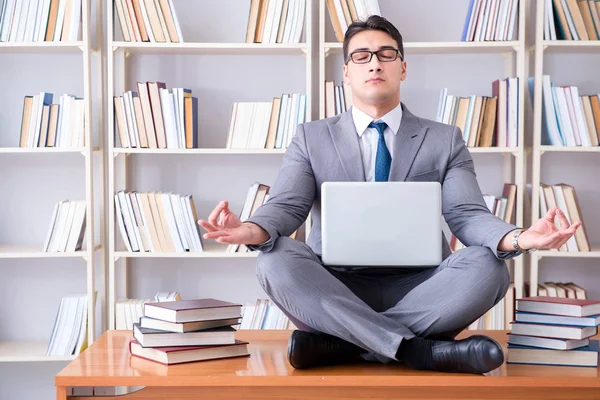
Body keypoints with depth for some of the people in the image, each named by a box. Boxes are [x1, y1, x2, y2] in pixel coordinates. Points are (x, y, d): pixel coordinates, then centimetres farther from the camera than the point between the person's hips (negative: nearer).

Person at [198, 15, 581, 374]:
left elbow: (467, 214, -2)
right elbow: (285, 207, -4)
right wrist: (251, 230, -30)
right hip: (335, 292, 0)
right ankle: (419, 349, -34)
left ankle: (341, 343, -28)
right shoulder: (311, 138, 10)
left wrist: (519, 238, -27)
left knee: (487, 265, -28)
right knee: (277, 260, -30)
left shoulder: (445, 140, 10)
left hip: (417, 291, 1)